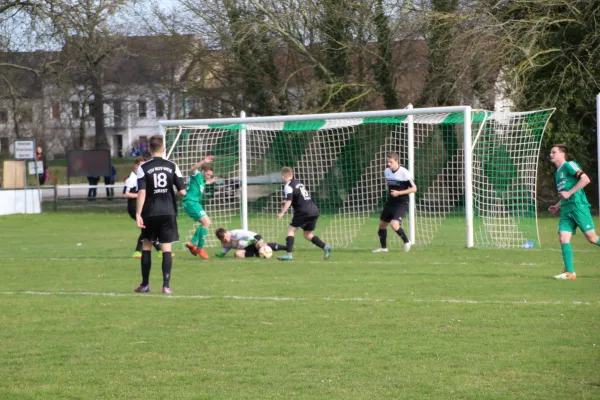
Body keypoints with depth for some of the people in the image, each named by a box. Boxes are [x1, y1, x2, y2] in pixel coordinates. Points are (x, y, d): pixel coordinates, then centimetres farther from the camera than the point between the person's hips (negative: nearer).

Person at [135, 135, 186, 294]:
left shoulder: (143, 168, -5)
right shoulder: (172, 166, 0)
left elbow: (142, 193, -13)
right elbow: (182, 191, -2)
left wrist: (138, 214, -13)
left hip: (150, 213, -1)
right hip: (168, 212, 1)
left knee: (146, 245, 14)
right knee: (166, 248, 1)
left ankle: (145, 284, 17)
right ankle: (166, 285, -5)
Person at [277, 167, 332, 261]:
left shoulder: (288, 186, -6)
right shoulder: (298, 182, 21)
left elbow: (289, 201, -18)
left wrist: (282, 213, -23)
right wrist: (286, 202, 30)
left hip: (303, 212, -8)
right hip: (314, 211, 8)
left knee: (291, 230, 1)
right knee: (308, 235, 17)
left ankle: (289, 254, -9)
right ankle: (325, 247, -1)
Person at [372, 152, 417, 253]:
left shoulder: (404, 173, -16)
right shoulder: (387, 172, 6)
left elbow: (414, 189, -13)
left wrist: (398, 193, -20)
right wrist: (389, 191, 8)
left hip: (402, 203, -8)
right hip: (391, 202, 8)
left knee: (394, 224, -23)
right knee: (382, 223, 10)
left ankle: (406, 242, 0)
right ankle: (383, 247, 25)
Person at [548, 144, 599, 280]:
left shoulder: (569, 165, -2)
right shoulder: (558, 173, 23)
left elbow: (585, 179, -15)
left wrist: (569, 193, -16)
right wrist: (557, 206, 16)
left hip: (578, 205, -8)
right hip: (566, 209, 8)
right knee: (563, 237, -7)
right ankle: (570, 272, -10)